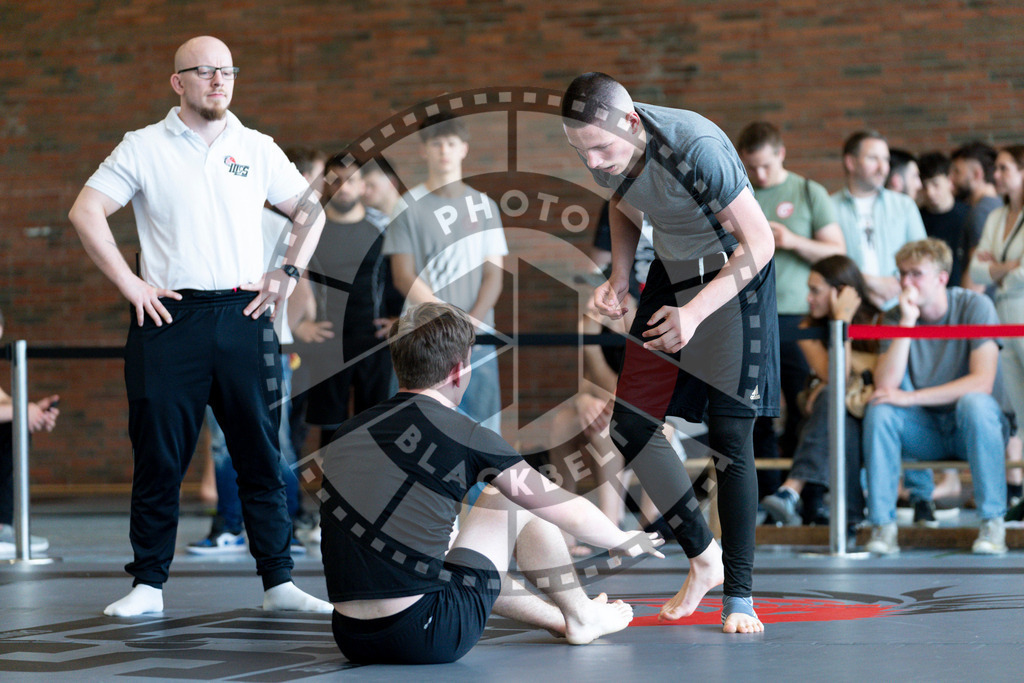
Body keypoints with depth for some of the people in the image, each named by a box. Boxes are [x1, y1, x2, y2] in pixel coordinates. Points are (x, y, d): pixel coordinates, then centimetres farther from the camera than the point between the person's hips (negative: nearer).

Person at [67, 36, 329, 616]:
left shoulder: (257, 149, 11)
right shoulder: (144, 148, 4)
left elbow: (311, 211, 20)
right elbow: (86, 213, 1)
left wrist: (288, 273, 8)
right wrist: (128, 282, -5)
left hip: (244, 316, 2)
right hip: (170, 318, -2)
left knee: (262, 455, 3)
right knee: (159, 458, 0)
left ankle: (280, 583, 8)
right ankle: (149, 585, 7)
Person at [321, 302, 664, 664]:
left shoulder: (347, 433, 11)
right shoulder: (465, 437, -5)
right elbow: (570, 512, 9)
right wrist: (626, 539, 30)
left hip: (350, 640, 6)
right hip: (427, 641, -6)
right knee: (512, 501, 15)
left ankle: (558, 618, 49)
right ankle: (581, 617, 33)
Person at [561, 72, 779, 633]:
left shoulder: (695, 148, -31)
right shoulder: (603, 152, -10)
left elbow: (759, 243, -25)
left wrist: (695, 312, -31)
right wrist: (619, 278, -3)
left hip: (734, 278, -7)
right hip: (670, 275, 7)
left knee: (729, 438, -10)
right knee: (630, 426, -1)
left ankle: (738, 595, -1)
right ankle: (703, 558, 16)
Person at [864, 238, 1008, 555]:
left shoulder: (975, 307, -12)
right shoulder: (896, 318, -2)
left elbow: (982, 382, -24)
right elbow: (885, 385, -16)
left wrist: (910, 398, -26)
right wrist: (907, 323, -22)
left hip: (971, 427, -3)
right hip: (924, 432, 3)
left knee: (974, 402, -35)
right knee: (879, 409, -24)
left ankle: (993, 523, -27)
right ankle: (882, 526, -22)